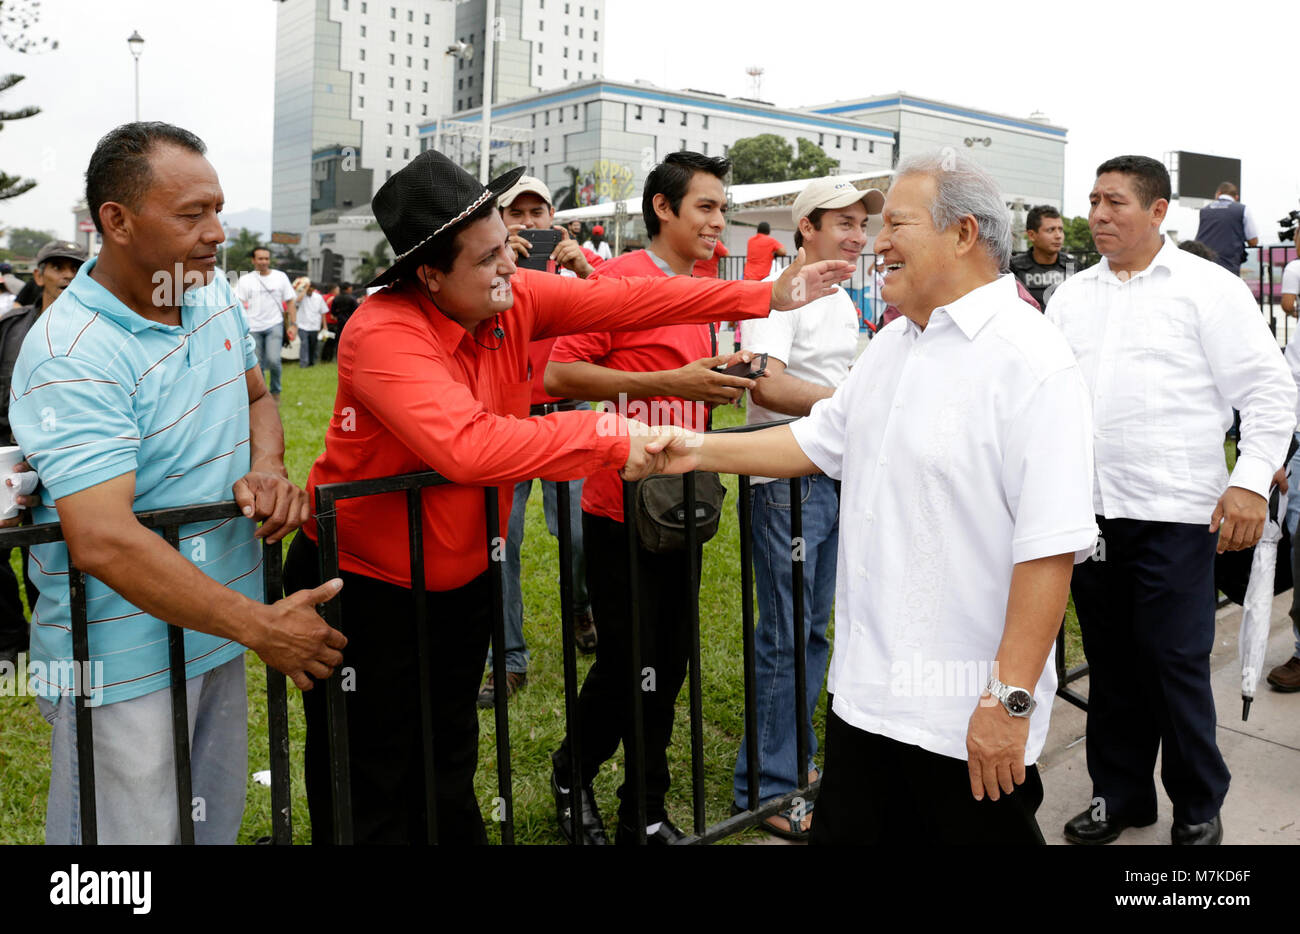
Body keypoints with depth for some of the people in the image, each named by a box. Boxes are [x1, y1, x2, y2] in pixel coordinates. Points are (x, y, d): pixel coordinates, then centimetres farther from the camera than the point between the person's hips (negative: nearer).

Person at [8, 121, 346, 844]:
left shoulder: (214, 295, 2)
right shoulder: (70, 356, -23)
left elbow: (256, 396, 18)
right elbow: (102, 541, -29)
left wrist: (268, 468, -7)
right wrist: (259, 626, -26)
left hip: (217, 637, 7)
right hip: (123, 663, -7)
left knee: (218, 823, 20)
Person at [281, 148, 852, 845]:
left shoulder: (513, 299, -6)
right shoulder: (384, 335, -28)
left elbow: (623, 299, -2)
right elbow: (466, 445, -40)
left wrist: (766, 296, -2)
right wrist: (612, 439, -33)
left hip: (460, 576, 7)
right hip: (365, 585, -6)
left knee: (451, 773, 21)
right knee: (372, 798, 7)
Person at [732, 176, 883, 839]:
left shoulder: (842, 302, 17)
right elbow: (767, 386, -25)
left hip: (834, 478, 9)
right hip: (785, 481, -9)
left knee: (814, 630, 16)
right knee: (784, 636, -3)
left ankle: (799, 761, 29)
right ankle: (766, 786, 9)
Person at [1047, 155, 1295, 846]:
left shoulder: (1208, 288, -2)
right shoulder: (1071, 295, 13)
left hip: (1173, 511, -5)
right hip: (1087, 507, 5)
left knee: (1175, 662, -1)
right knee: (1110, 660, 13)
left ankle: (1198, 809, 19)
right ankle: (1120, 794, 28)